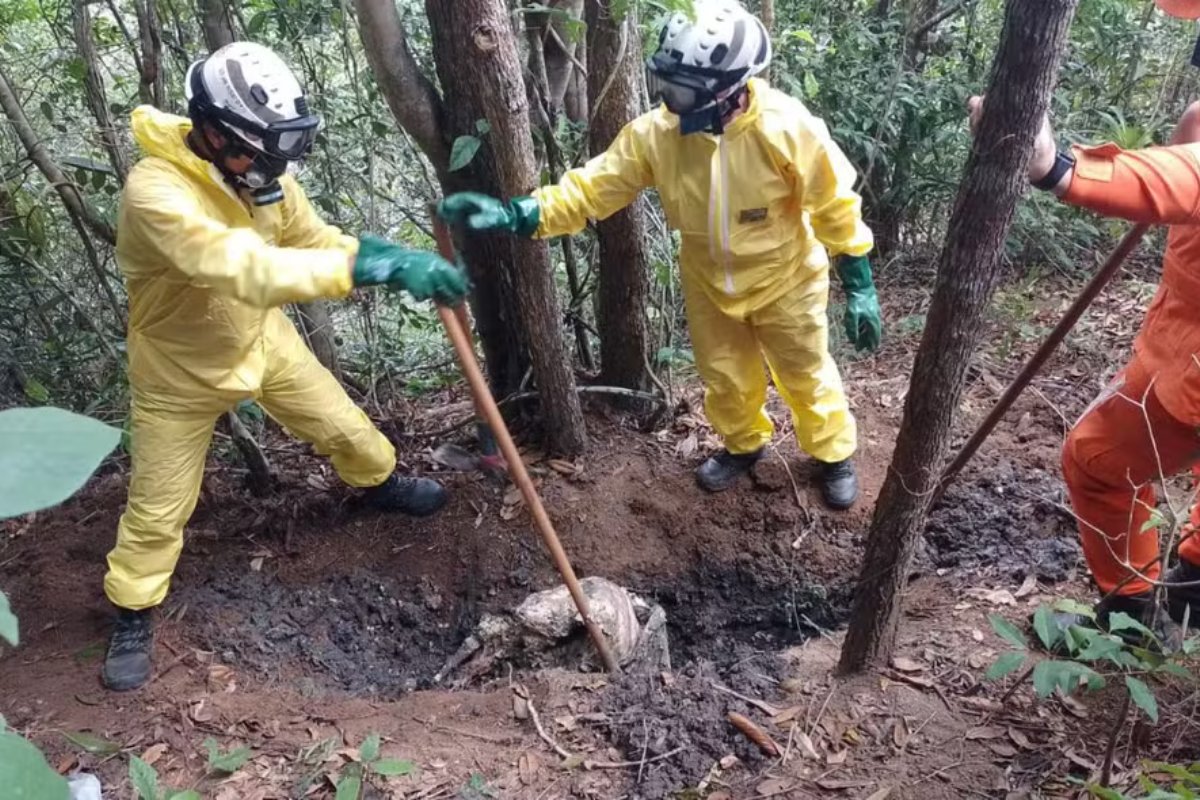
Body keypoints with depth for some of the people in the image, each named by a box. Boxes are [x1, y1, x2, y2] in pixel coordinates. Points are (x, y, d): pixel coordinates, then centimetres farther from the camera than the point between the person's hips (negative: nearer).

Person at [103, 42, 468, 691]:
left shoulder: (256, 173, -14)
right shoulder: (155, 190, -37)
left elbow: (313, 239, -3)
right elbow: (241, 267, -51)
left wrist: (392, 259, -22)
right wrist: (369, 266, -59)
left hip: (262, 339, 6)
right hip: (179, 369, -5)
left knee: (346, 429, 17)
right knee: (158, 505, 8)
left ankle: (382, 484, 48)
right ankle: (131, 616, 31)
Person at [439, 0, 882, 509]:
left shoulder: (786, 128, -31)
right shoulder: (655, 133, -22)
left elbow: (836, 206, -19)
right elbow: (592, 188, -18)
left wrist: (859, 287, -14)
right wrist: (515, 215, -32)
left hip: (786, 281, -3)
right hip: (709, 284, 3)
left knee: (806, 376, 15)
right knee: (724, 378, 21)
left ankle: (834, 456, 43)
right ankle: (744, 445, 51)